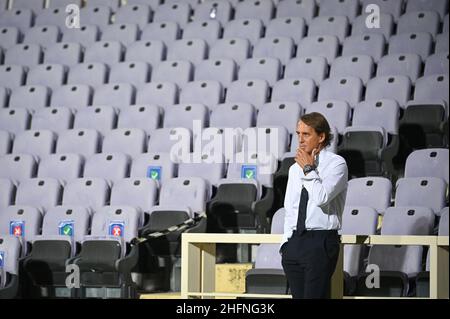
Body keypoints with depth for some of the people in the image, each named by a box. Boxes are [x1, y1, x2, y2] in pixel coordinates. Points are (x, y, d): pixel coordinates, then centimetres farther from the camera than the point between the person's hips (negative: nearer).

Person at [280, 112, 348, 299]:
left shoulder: (336, 164, -3)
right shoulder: (295, 169, 16)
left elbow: (321, 198, -19)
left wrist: (308, 169, -9)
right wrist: (287, 242, 10)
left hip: (321, 242, -6)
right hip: (295, 241, 6)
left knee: (314, 296, -12)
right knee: (298, 296, 5)